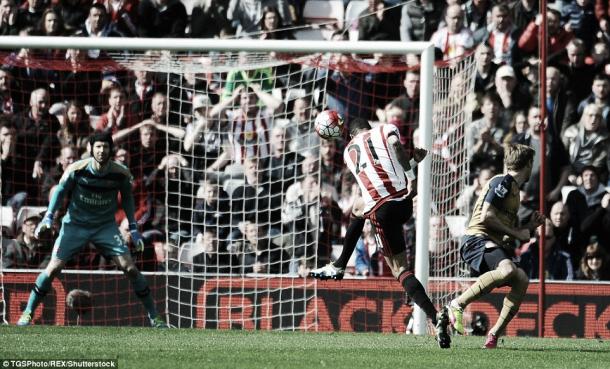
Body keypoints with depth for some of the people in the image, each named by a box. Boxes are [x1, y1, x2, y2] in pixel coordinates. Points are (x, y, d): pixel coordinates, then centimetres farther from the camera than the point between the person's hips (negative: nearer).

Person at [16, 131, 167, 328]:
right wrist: (48, 218, -9)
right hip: (75, 224, -1)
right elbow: (60, 191, -1)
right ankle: (28, 313, 4)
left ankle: (154, 316, 2)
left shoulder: (120, 173, -12)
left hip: (106, 226, 1)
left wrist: (133, 228, 5)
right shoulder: (77, 170, -17)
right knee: (53, 268, -10)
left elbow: (127, 198, 7)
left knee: (130, 268, -9)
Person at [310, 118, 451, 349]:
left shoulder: (349, 152, 21)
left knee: (400, 269, 0)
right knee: (358, 212, 33)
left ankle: (434, 316, -17)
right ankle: (339, 267, 40)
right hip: (405, 201, 3)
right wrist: (411, 177, -11)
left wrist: (412, 160, 23)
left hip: (382, 209, -3)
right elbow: (395, 144, -11)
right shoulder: (385, 130, 13)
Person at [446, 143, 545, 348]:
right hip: (477, 239, -9)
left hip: (496, 246, 9)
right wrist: (516, 233, -8)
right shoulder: (502, 182, -3)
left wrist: (529, 227, 19)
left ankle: (495, 334, -11)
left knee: (521, 279, -13)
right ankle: (457, 305, -28)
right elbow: (486, 216, -15)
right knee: (507, 269, -35)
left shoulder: (514, 189, 26)